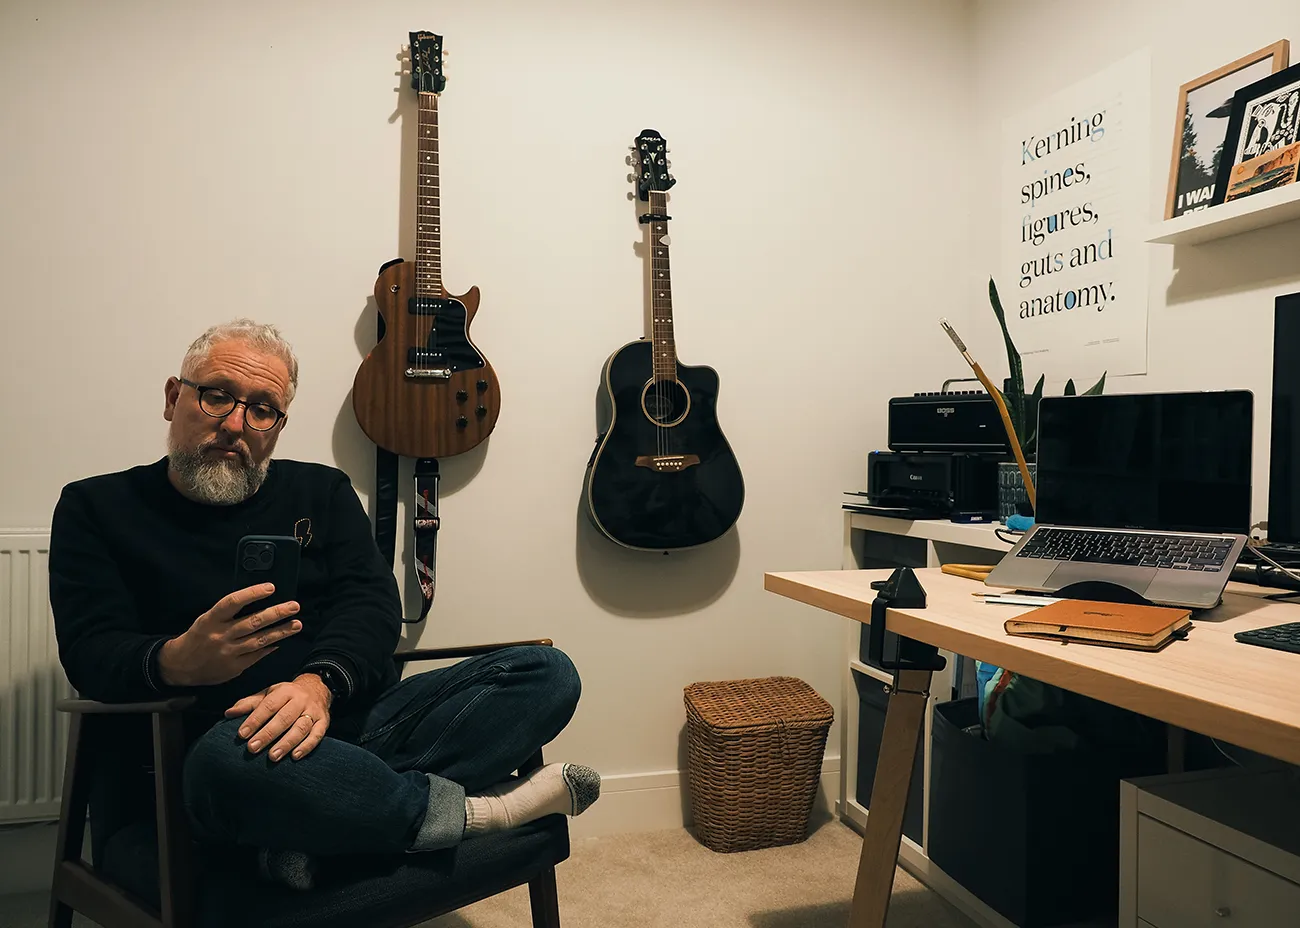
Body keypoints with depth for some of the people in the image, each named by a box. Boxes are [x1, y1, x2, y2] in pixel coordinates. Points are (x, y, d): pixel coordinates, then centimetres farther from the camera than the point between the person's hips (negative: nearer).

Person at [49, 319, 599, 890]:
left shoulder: (322, 491, 15)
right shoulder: (96, 508, 9)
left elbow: (372, 602, 1)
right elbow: (90, 652, -4)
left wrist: (319, 682, -22)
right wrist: (178, 663, -29)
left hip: (353, 715, 4)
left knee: (547, 673, -14)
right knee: (230, 760, -42)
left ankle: (319, 828, -28)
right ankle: (474, 811, -19)